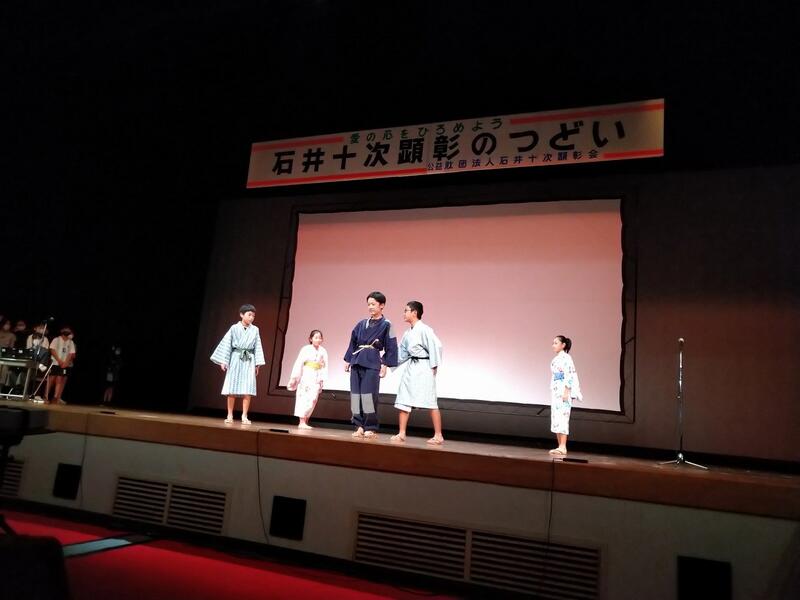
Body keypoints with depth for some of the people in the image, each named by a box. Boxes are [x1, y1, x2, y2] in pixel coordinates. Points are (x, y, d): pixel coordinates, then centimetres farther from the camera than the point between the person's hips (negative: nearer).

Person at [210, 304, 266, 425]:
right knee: (232, 388, 1)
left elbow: (257, 347, 6)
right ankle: (230, 415, 10)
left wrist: (257, 364, 2)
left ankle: (244, 416, 3)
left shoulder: (255, 330, 6)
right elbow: (227, 344, 1)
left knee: (248, 390, -4)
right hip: (236, 358, -1)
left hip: (249, 360, 1)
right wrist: (223, 361, -4)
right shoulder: (234, 328, 0)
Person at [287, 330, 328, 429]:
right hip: (306, 376, -3)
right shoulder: (306, 349, -3)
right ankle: (302, 422, -7)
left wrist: (321, 379, -3)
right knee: (304, 398, -7)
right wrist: (294, 377, -7)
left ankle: (305, 422, 11)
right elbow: (298, 363, -5)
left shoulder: (323, 351, 6)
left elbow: (324, 367, 5)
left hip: (316, 377, 4)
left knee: (313, 399, 2)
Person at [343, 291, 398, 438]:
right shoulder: (361, 324, 13)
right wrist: (348, 360, 13)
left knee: (369, 394, -7)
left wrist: (385, 365, -9)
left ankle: (370, 428, 3)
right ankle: (359, 426, 12)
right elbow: (353, 343, 17)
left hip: (372, 363, -5)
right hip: (357, 361, 5)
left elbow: (391, 347, -3)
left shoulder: (386, 324, -1)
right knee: (356, 393, 4)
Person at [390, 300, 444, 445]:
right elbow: (402, 353, 19)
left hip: (423, 368, -8)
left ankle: (438, 436, 7)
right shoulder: (407, 334, 12)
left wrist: (433, 366, -15)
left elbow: (436, 346, -18)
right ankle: (401, 434, 17)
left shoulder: (424, 329, -13)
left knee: (430, 402, -2)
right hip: (411, 368, 9)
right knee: (403, 401, 8)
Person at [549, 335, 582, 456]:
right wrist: (553, 392, 17)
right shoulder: (556, 359, 16)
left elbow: (569, 376, -15)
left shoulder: (566, 358, -10)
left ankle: (563, 448, -8)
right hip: (555, 391, 9)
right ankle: (560, 447, 12)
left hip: (563, 391, -9)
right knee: (555, 418, 8)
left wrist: (566, 392, -20)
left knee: (562, 418, -10)